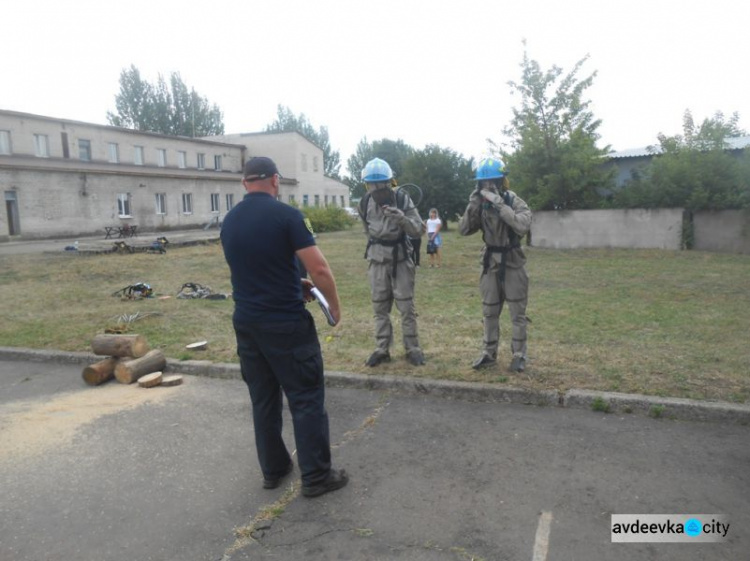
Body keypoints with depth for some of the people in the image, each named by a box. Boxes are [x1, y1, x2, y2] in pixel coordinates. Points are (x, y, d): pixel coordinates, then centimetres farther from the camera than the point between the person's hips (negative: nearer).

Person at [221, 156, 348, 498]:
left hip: (246, 322, 6)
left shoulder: (229, 222, 7)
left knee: (263, 399, 16)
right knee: (306, 398, 4)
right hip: (286, 323, -6)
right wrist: (335, 305, -1)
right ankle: (316, 476, 11)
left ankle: (273, 470, 27)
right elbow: (319, 269, -16)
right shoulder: (286, 215, -13)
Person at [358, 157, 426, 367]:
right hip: (377, 261, 3)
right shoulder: (365, 203, -2)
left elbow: (418, 230, -17)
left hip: (400, 259, -3)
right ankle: (382, 350, 16)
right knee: (380, 307, 8)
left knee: (406, 307, 1)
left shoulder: (402, 199, -13)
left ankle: (412, 349, 11)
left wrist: (403, 219, -36)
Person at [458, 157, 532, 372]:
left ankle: (519, 355, 13)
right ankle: (489, 353, 22)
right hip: (490, 263, 4)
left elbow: (523, 226, -30)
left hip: (512, 263, -4)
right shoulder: (480, 204, 1)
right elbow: (464, 230, -6)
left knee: (517, 312, 3)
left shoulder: (514, 201, -12)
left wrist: (499, 204, -32)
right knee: (490, 312, 11)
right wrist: (472, 206, -19)